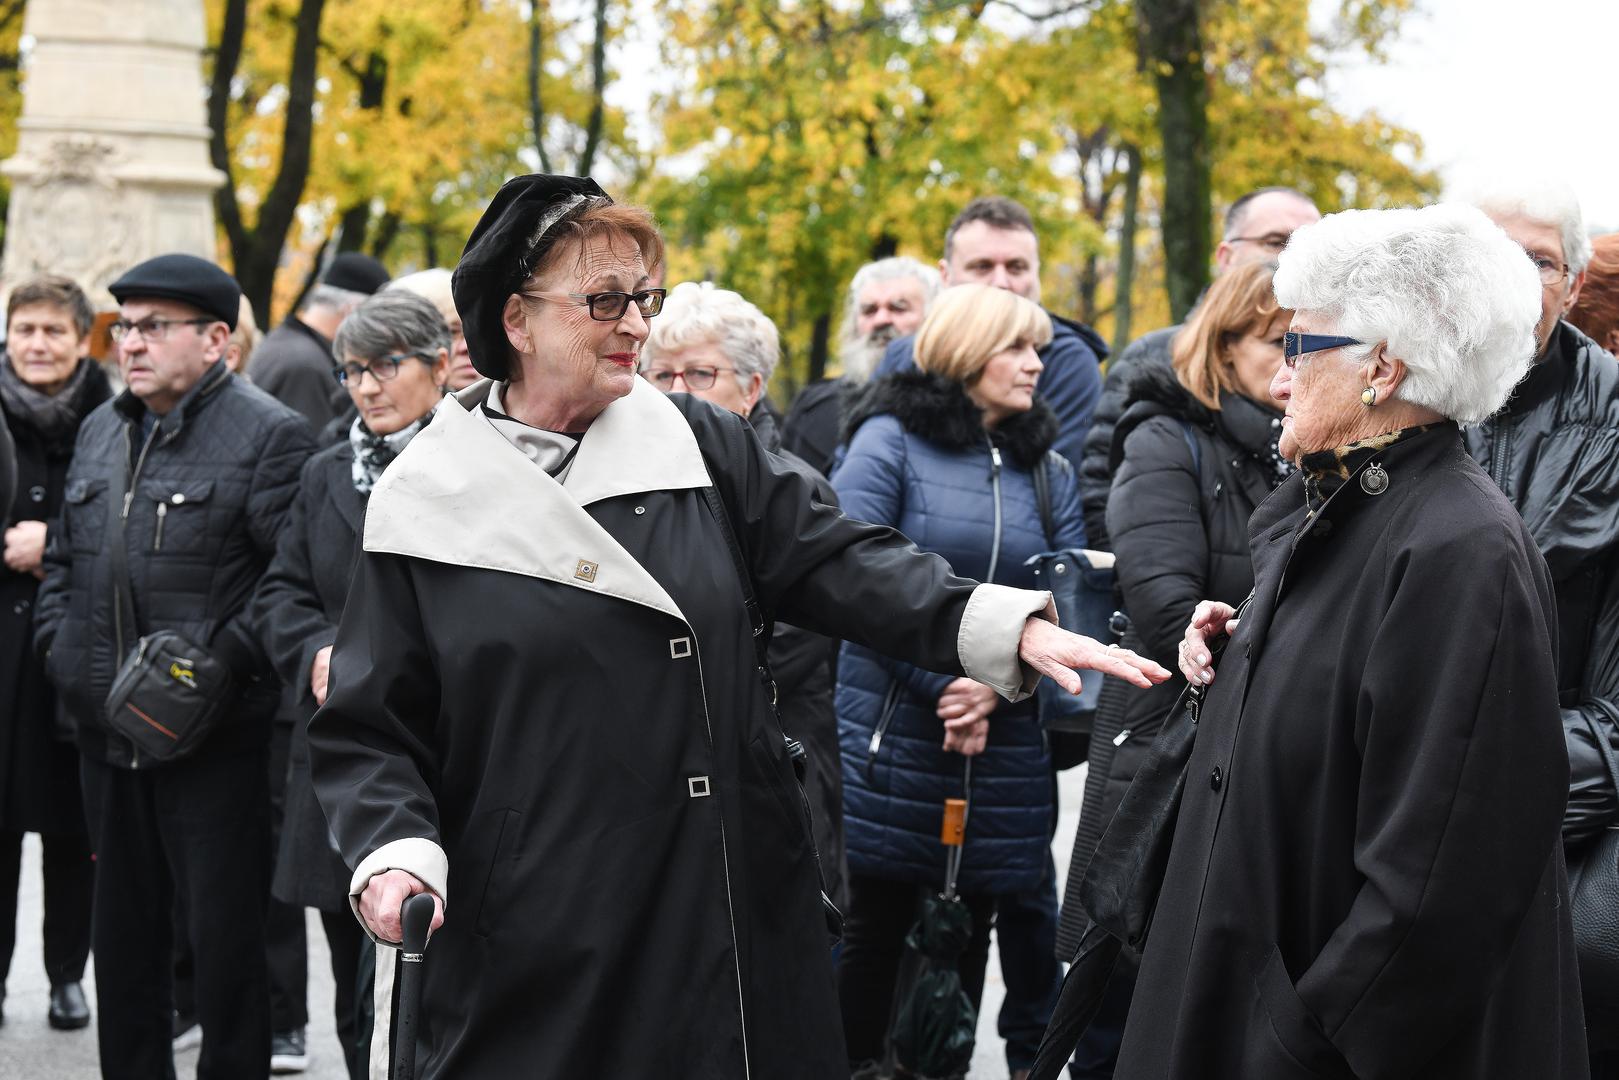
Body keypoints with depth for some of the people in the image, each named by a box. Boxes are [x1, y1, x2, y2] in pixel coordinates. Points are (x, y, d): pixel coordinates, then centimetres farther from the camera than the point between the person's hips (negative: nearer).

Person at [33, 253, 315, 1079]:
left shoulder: (267, 434, -9)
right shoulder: (102, 430, 14)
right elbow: (63, 556, 22)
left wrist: (222, 662, -20)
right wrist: (58, 646, 7)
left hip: (215, 739, -7)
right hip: (106, 731, 7)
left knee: (225, 939, -1)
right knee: (123, 934, 16)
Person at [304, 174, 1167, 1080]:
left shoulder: (700, 447, 8)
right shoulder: (427, 503, 0)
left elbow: (841, 561, 0)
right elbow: (370, 728, 2)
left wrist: (1007, 626, -15)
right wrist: (393, 853, -16)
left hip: (730, 923, 3)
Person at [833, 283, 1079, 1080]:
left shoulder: (1048, 470, 12)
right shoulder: (891, 439, -2)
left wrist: (998, 687, -11)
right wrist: (941, 684, -16)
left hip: (1002, 755, 4)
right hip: (889, 739, -4)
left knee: (966, 943, 7)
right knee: (871, 932, 0)